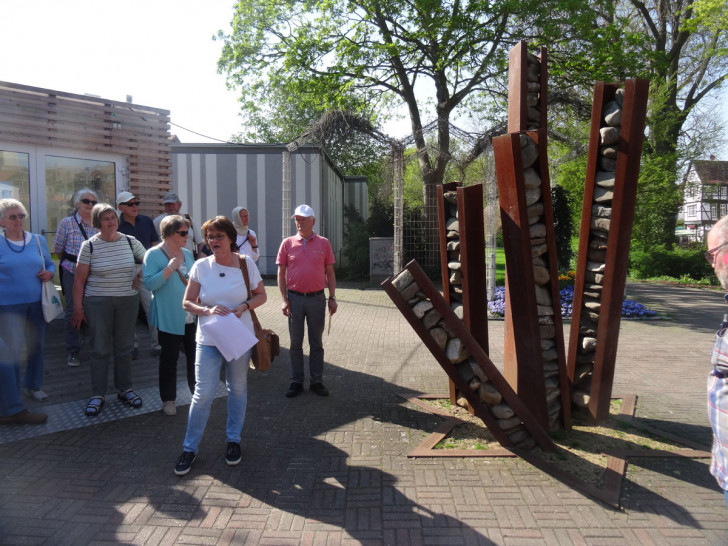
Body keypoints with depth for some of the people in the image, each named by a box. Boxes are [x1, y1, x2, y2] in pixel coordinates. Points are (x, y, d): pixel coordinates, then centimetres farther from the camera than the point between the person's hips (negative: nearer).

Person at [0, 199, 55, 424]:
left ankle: (32, 385, 42)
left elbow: (50, 264, 17)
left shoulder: (39, 241, 6)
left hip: (36, 304, 5)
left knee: (36, 346, 17)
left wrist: (49, 273, -4)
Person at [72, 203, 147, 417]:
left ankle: (124, 389, 24)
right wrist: (78, 308, -5)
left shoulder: (130, 242, 2)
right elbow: (79, 279, -3)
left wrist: (139, 273, -6)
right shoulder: (89, 245, -4)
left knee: (124, 348, 10)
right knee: (100, 349, 2)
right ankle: (98, 395, 16)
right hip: (98, 302, -2)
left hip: (128, 300, 2)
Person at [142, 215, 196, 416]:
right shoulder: (154, 254, -8)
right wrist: (170, 267, -23)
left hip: (191, 316, 5)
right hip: (169, 318, -5)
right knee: (169, 358, 6)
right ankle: (168, 399, 20)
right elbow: (150, 283, -18)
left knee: (195, 355, 9)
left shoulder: (187, 254, 11)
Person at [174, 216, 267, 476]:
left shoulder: (246, 263, -2)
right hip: (208, 340, -1)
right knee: (203, 393, -2)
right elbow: (187, 302, 2)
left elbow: (261, 295, 5)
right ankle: (189, 448, 15)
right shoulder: (201, 266, -2)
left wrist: (243, 306, -13)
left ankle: (233, 440, 30)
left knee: (237, 389, 12)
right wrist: (208, 311, -17)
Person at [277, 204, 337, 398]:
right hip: (295, 298, 0)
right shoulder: (287, 243, 3)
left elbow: (330, 272, 6)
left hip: (317, 298, 0)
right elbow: (281, 273, 4)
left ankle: (316, 381, 19)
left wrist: (332, 297, 1)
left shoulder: (323, 243, 3)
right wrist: (284, 299, -4)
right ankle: (296, 382, 19)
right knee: (296, 343, 8)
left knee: (317, 343, 8)